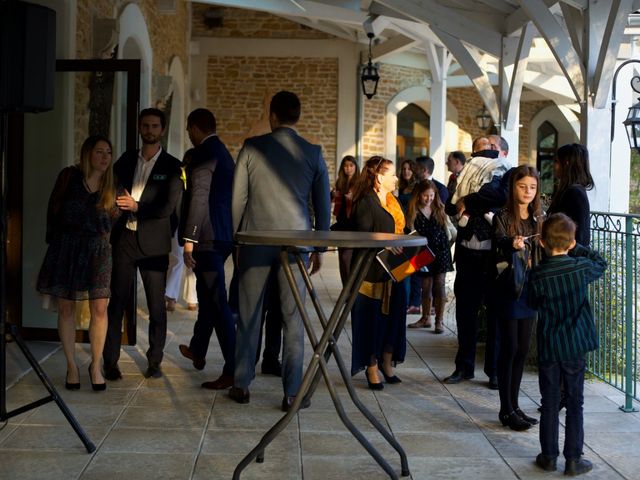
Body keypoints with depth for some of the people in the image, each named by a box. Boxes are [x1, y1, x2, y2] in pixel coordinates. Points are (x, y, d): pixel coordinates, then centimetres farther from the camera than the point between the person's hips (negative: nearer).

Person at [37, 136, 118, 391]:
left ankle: (96, 366, 10)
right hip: (66, 246, -1)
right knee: (66, 307, 3)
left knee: (99, 309, -5)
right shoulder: (69, 176, 0)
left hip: (97, 249, 1)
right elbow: (54, 207, 6)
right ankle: (71, 365, 16)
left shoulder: (110, 186, 7)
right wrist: (53, 238, 7)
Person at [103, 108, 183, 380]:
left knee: (156, 306, 3)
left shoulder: (172, 166, 1)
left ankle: (154, 362, 13)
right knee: (117, 302, 2)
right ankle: (110, 362, 8)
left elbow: (168, 208, -8)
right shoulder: (126, 160, 11)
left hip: (153, 244, -2)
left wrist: (136, 207, -11)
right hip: (124, 239, 2)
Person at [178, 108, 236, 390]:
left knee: (216, 302, -9)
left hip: (208, 239, -10)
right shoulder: (224, 154, 16)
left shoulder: (204, 154, -12)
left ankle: (233, 370, -9)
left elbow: (199, 198, -20)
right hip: (222, 236, 10)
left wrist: (189, 240, -20)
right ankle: (197, 351, 39)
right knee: (207, 296, 22)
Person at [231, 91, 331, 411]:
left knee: (249, 315, 10)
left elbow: (237, 198, 2)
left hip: (256, 240, 0)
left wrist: (234, 238, 13)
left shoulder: (252, 147, 0)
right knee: (293, 318, 4)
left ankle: (241, 385, 18)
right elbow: (323, 205, 7)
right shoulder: (313, 153, 3)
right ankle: (292, 393, 6)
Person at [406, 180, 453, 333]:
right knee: (426, 285, 7)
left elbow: (449, 226, 12)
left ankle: (439, 321, 2)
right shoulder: (413, 211, -3)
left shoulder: (439, 208, 2)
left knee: (439, 285, -3)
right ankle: (425, 318, 23)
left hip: (440, 250, 0)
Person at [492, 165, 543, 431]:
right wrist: (511, 243, -46)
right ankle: (506, 410, 5)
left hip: (530, 287, 6)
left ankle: (514, 405, 20)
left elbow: (542, 254, 14)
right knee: (509, 348, -3)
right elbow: (497, 245, -27)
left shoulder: (538, 218, 8)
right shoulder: (503, 217, -9)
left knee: (522, 349, 10)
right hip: (509, 288, -6)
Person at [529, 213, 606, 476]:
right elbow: (601, 264, 12)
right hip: (575, 346, 0)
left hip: (548, 347, 0)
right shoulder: (581, 267, -10)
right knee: (575, 403, 9)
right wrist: (576, 248, 13)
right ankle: (573, 459, 13)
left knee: (549, 404, 10)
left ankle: (549, 456, 18)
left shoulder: (537, 276, -12)